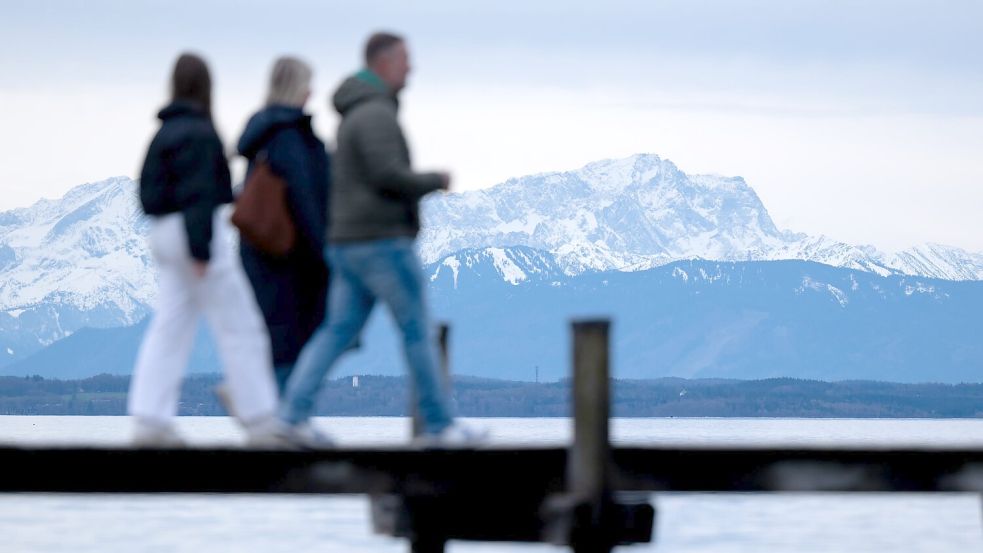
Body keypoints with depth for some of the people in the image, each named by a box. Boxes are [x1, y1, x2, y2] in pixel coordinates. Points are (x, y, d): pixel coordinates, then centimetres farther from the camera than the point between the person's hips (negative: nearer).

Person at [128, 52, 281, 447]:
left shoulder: (164, 133, 13)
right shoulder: (199, 133, -14)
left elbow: (150, 190, 16)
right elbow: (197, 193, -20)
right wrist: (201, 249, -21)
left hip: (164, 233, 9)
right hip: (199, 232, -9)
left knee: (169, 329, 6)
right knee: (240, 327, -2)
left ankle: (149, 419, -2)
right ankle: (261, 422, 0)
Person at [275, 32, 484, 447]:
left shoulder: (354, 116, 20)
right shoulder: (376, 113, -15)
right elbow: (388, 175, -24)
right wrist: (436, 180, -8)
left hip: (349, 243, 10)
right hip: (382, 241, -10)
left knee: (337, 332, 4)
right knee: (417, 331, 0)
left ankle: (293, 413, -7)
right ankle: (439, 425, 6)